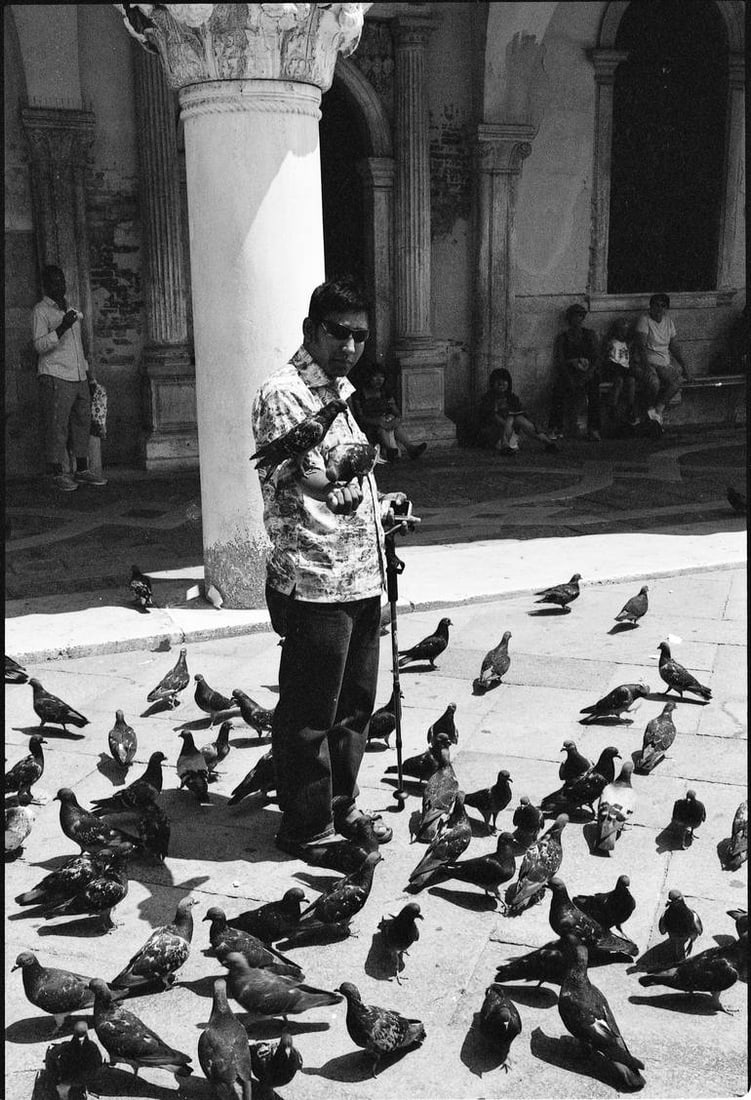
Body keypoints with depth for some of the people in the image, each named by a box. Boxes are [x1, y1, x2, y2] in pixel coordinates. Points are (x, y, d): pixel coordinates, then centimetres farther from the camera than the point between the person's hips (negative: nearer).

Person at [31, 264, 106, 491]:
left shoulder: (72, 310, 21)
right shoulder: (40, 311, -1)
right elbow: (39, 345, -13)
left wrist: (89, 376, 23)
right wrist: (61, 328, -25)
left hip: (78, 377, 7)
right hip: (55, 377, -7)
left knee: (82, 422, 6)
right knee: (56, 426, -7)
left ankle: (82, 471, 13)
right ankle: (58, 474, -5)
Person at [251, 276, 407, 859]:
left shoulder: (338, 390, 16)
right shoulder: (283, 394, -12)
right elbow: (279, 494, -20)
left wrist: (380, 507, 18)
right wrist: (334, 483, -36)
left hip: (361, 576, 9)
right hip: (315, 583, -9)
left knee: (354, 702, 18)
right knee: (309, 714, 3)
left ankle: (343, 806, 33)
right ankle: (306, 827, 16)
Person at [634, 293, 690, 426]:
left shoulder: (668, 320, 14)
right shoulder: (645, 319, -6)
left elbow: (674, 346, 18)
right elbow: (641, 345, -18)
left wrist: (684, 366, 10)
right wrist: (646, 365, -32)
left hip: (664, 364, 6)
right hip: (648, 362, -6)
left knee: (679, 381, -24)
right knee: (654, 383, -35)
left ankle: (657, 410, -16)